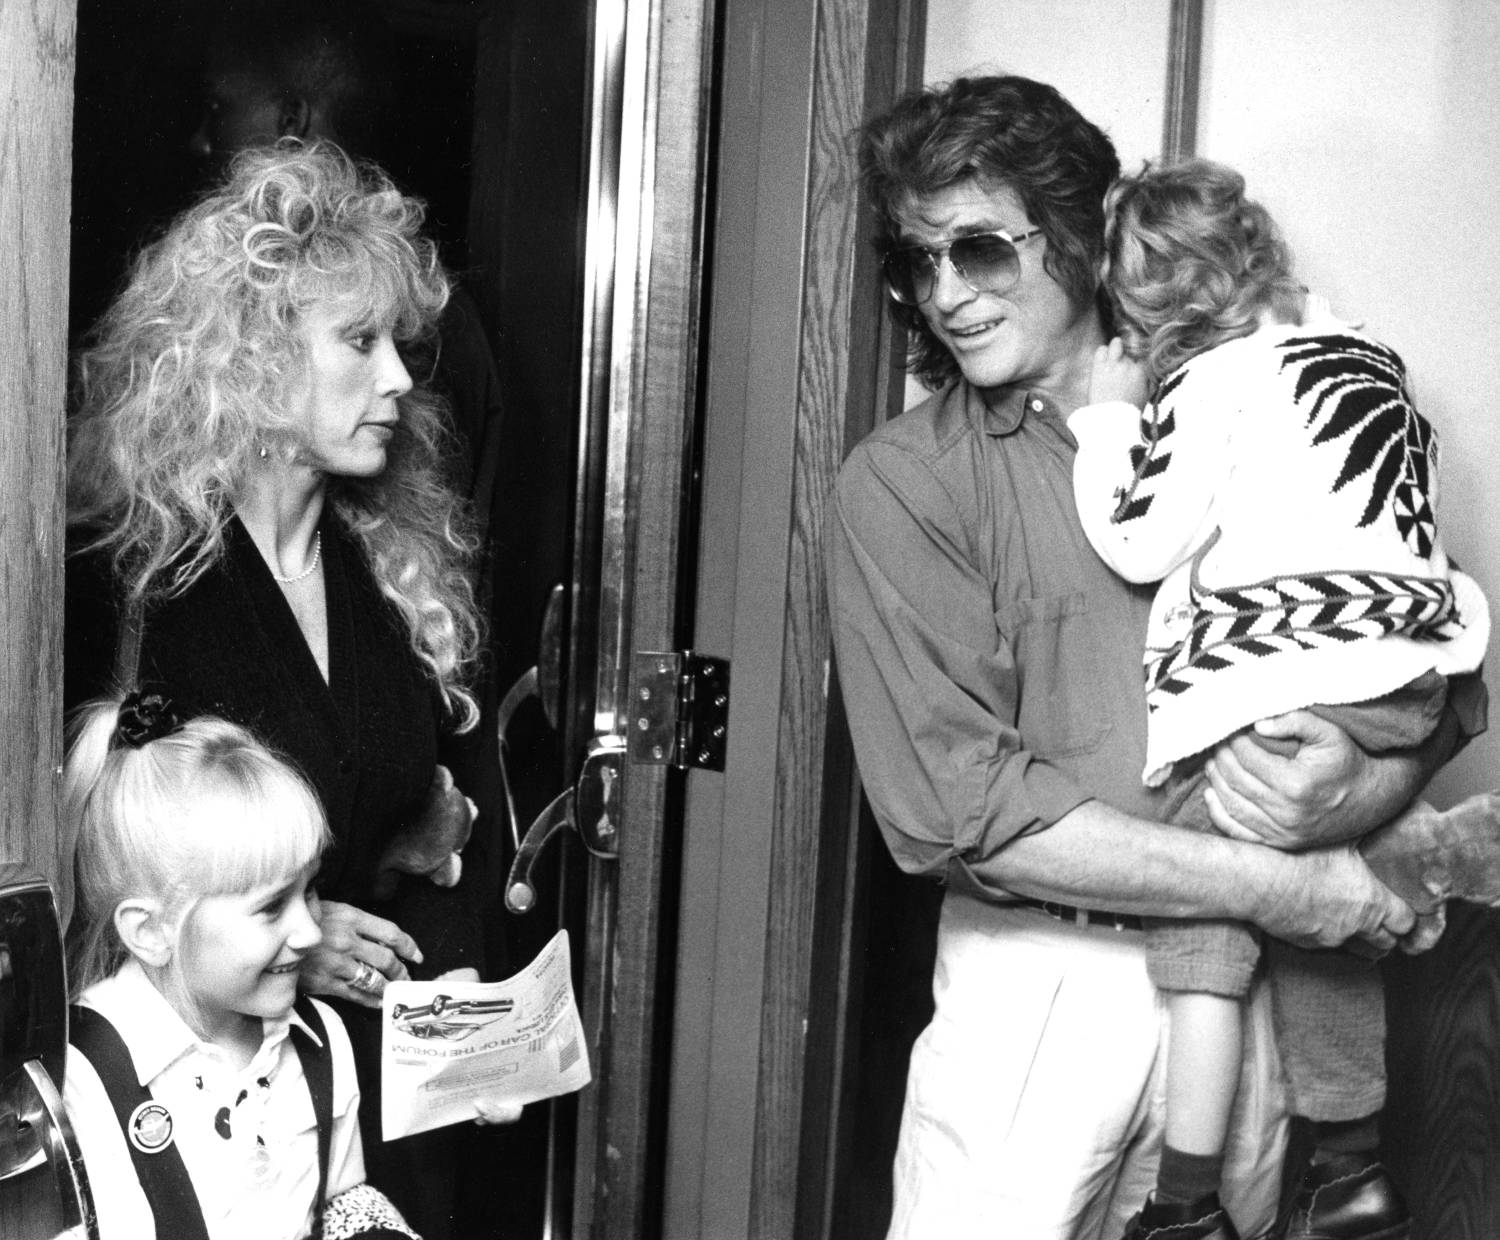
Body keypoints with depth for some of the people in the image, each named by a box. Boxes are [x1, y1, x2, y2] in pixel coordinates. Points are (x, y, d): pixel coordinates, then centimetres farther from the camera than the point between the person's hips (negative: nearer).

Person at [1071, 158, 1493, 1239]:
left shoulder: (1209, 382, -6)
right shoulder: (1369, 357, 19)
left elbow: (1141, 542, -9)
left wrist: (1112, 413, 1)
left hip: (1263, 682, -8)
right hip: (1401, 674, 8)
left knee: (1202, 930, -1)